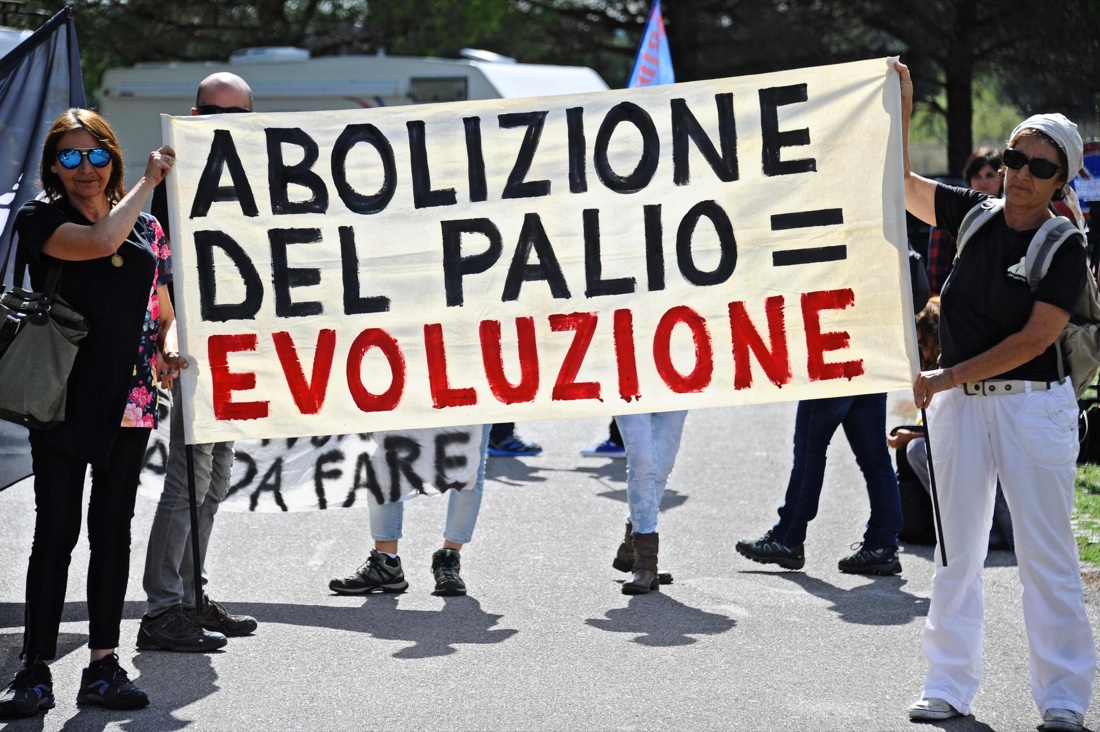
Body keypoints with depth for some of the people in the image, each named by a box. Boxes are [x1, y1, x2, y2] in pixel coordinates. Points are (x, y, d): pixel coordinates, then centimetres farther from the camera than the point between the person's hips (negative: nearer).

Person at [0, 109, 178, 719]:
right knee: (56, 532, -4)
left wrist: (170, 348, -3)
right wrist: (150, 181, -10)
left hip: (130, 400, 4)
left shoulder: (147, 229, 13)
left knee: (113, 531, 7)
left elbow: (164, 312, 19)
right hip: (64, 396, -4)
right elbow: (100, 242, -20)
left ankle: (103, 666, 13)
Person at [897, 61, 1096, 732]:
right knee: (956, 552, 8)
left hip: (1035, 405, -4)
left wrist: (949, 376, -16)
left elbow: (1036, 337, -13)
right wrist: (900, 109, -6)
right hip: (958, 403, 4)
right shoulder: (975, 215, 7)